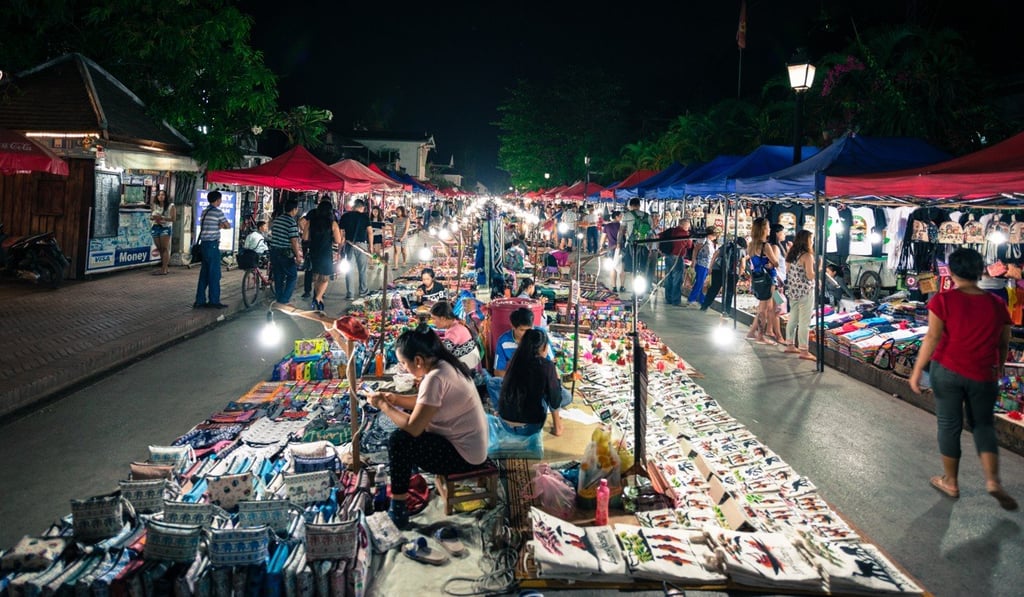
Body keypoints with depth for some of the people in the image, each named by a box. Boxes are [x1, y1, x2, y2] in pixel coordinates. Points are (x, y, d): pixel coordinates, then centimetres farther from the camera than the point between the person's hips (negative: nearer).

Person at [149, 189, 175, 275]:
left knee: (164, 248, -8)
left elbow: (173, 219, -10)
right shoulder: (155, 206, 11)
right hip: (156, 227, 6)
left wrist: (162, 218, -20)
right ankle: (165, 268, 14)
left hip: (165, 228, -6)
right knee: (160, 249, 7)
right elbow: (151, 216, 18)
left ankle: (164, 269, -10)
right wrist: (154, 218, -5)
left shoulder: (171, 206, -5)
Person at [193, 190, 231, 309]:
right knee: (214, 274, -2)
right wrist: (223, 225, 17)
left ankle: (200, 300, 10)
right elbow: (228, 225, -2)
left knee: (204, 273, 10)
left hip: (204, 244, 8)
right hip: (212, 245, -8)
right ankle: (214, 301, 2)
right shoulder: (217, 212, -10)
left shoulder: (205, 212, 16)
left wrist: (219, 226, 8)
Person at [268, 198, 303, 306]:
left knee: (278, 276, 15)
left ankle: (279, 299, 21)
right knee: (292, 276, 5)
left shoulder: (276, 220, 8)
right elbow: (294, 241, -19)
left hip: (274, 251, 7)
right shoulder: (292, 223, -16)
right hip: (286, 253, -7)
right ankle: (284, 300, 0)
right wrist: (298, 256, -12)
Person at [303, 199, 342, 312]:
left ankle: (319, 299, 29)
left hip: (313, 253, 4)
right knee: (325, 279, 6)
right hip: (326, 254, -4)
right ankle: (317, 299, -13)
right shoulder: (333, 224, -10)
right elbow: (338, 241, -11)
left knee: (316, 278, 20)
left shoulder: (311, 222, -2)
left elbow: (305, 237, 0)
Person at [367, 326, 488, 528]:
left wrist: (383, 406, -12)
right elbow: (425, 403, 18)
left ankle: (398, 508, -3)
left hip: (464, 454, -10)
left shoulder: (435, 378, -27)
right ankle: (409, 476, 27)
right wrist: (395, 399, 5)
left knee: (398, 441, -15)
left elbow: (413, 428, -25)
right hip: (468, 442, 10)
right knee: (408, 414, 17)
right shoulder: (444, 365, 2)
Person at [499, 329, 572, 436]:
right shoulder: (546, 366, -13)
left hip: (505, 423, 5)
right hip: (528, 427, -5)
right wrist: (557, 379, 10)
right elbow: (555, 402, -6)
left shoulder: (516, 360, 1)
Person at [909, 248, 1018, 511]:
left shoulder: (943, 300, -11)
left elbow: (932, 337, -14)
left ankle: (951, 482, 20)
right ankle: (993, 480, 2)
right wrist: (998, 370, 22)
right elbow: (1004, 344, 7)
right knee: (983, 425, 17)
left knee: (949, 425, 10)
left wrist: (917, 370, -9)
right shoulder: (997, 304, 0)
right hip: (983, 375, 2)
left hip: (947, 371, -2)